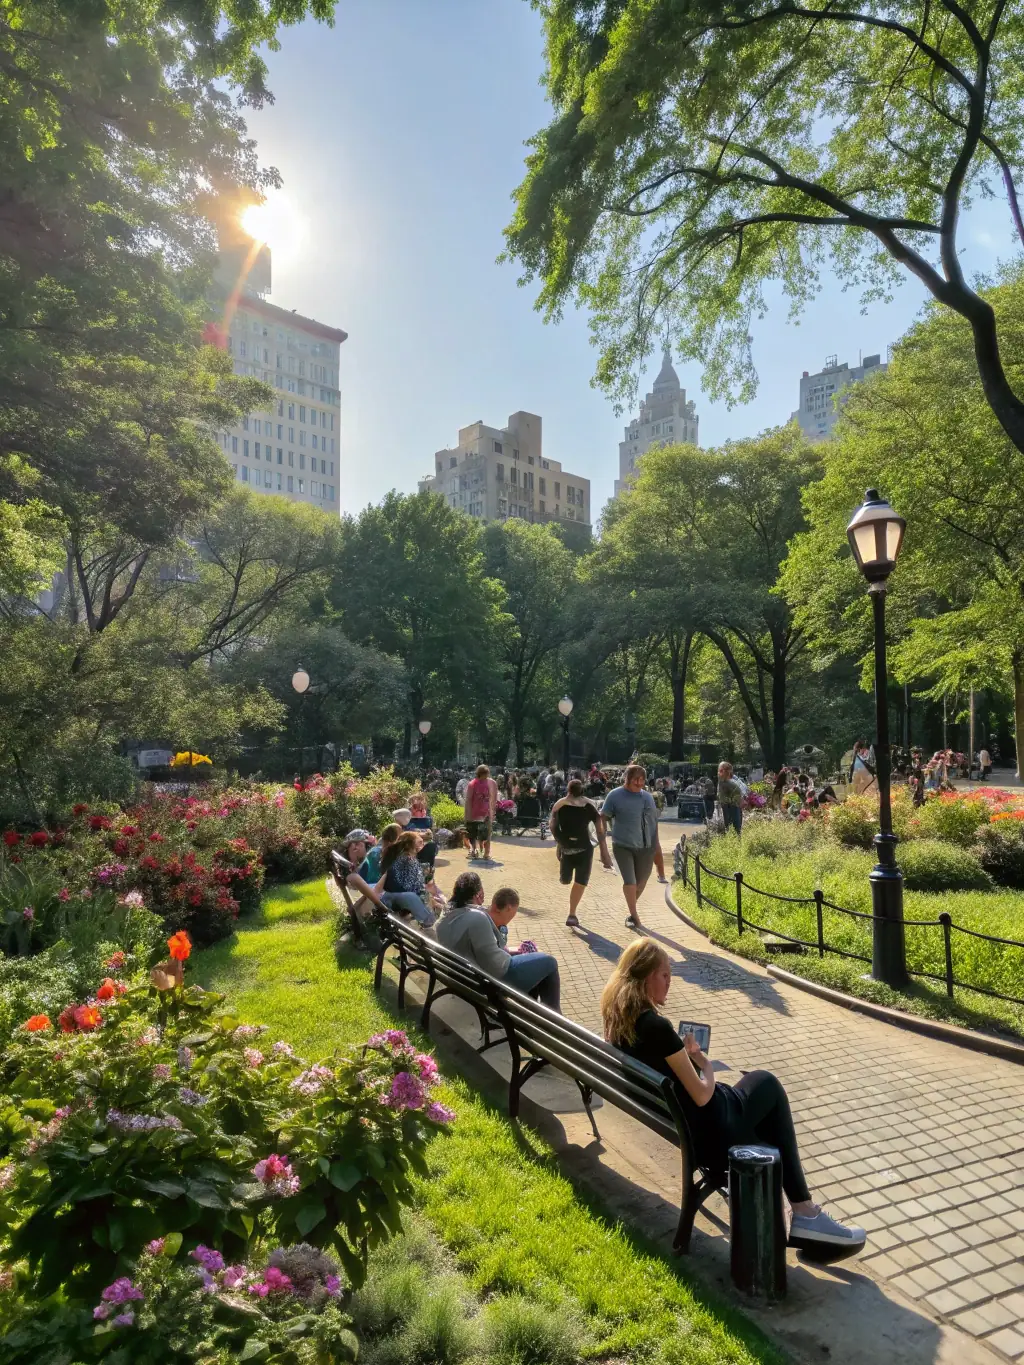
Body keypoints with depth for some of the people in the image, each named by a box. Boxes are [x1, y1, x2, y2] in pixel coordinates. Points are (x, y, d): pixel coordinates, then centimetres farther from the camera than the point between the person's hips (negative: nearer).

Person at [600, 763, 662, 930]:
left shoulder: (647, 796, 6)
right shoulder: (615, 795, -7)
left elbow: (654, 819, 16)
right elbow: (603, 818, -5)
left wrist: (656, 841, 17)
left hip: (646, 847, 4)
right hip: (623, 846, -4)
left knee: (641, 880, 12)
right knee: (630, 881, -10)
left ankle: (631, 911, 35)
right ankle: (633, 916, 7)